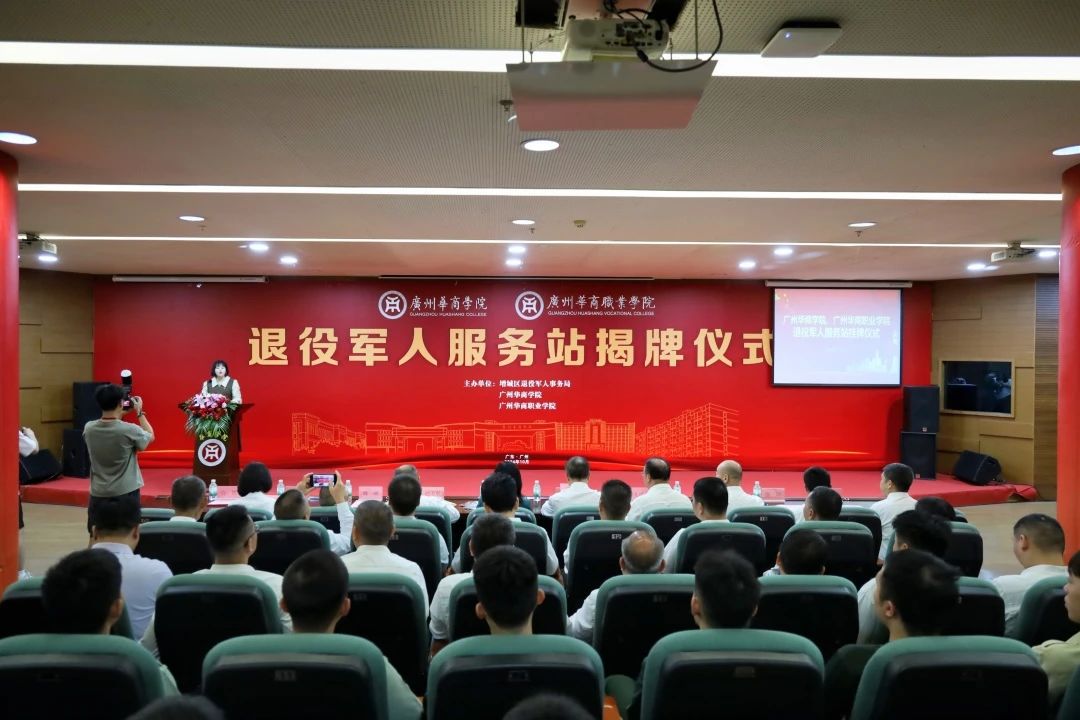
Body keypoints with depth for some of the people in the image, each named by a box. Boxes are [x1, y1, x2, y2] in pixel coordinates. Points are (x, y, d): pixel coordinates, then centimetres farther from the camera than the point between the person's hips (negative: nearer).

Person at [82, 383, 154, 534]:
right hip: (126, 493, -4)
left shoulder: (89, 429, -6)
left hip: (99, 493, 4)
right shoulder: (129, 430, -18)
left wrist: (119, 414, 18)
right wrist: (140, 413, 9)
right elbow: (150, 437, 3)